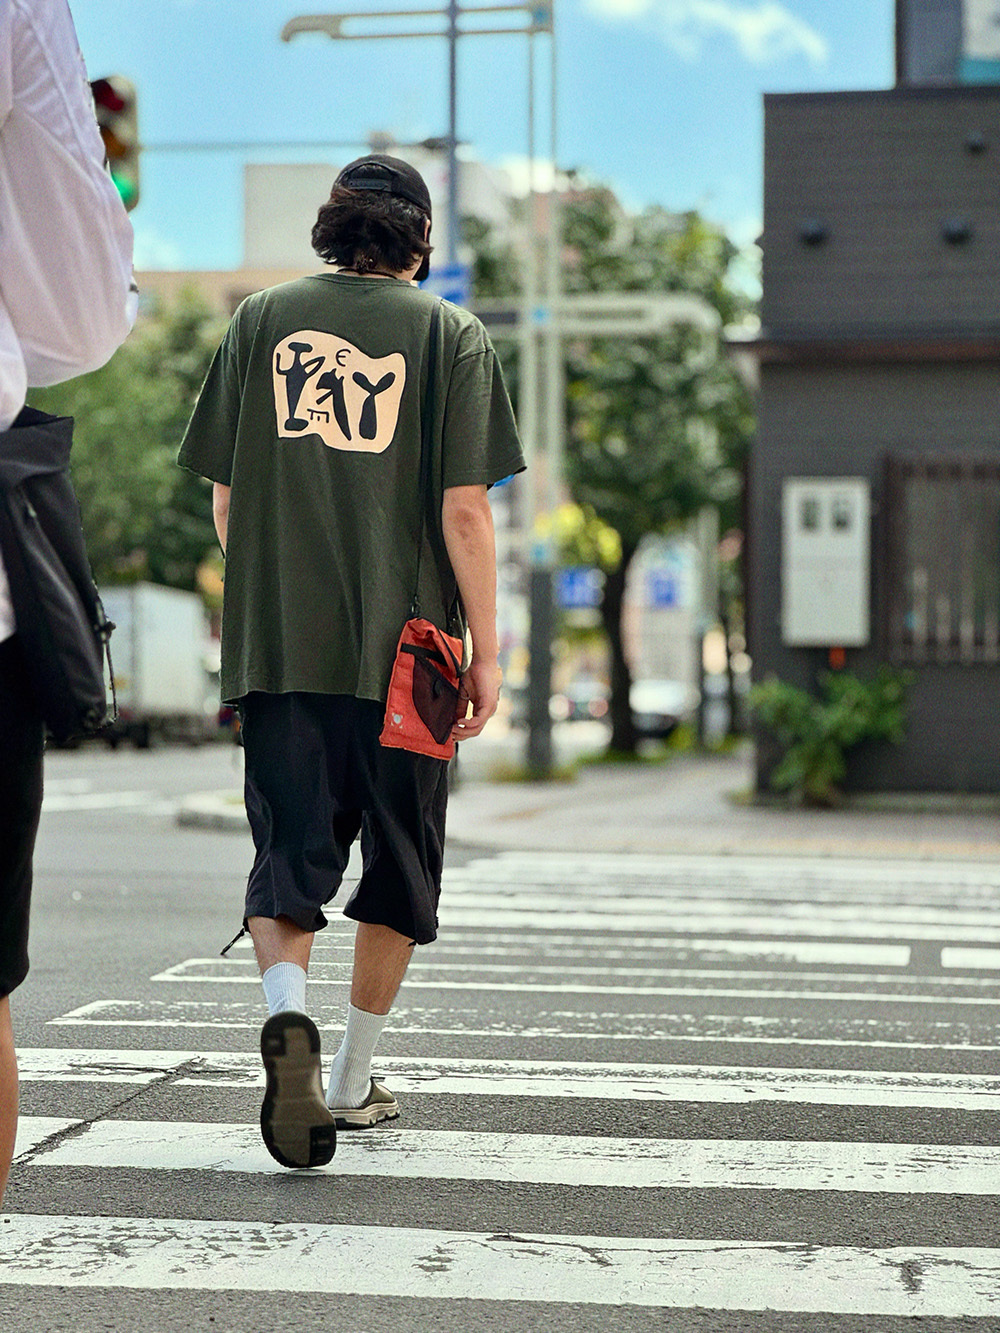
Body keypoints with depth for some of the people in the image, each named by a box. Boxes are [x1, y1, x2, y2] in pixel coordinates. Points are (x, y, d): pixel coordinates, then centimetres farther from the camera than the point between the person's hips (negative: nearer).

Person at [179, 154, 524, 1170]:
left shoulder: (261, 318, 8)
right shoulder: (450, 333, 0)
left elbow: (223, 494, 10)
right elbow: (463, 511, -6)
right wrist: (486, 650, -1)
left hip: (274, 642, 2)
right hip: (403, 647, -1)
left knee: (287, 853, 2)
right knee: (398, 866, 12)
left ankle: (287, 1010, -26)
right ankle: (352, 1081, 18)